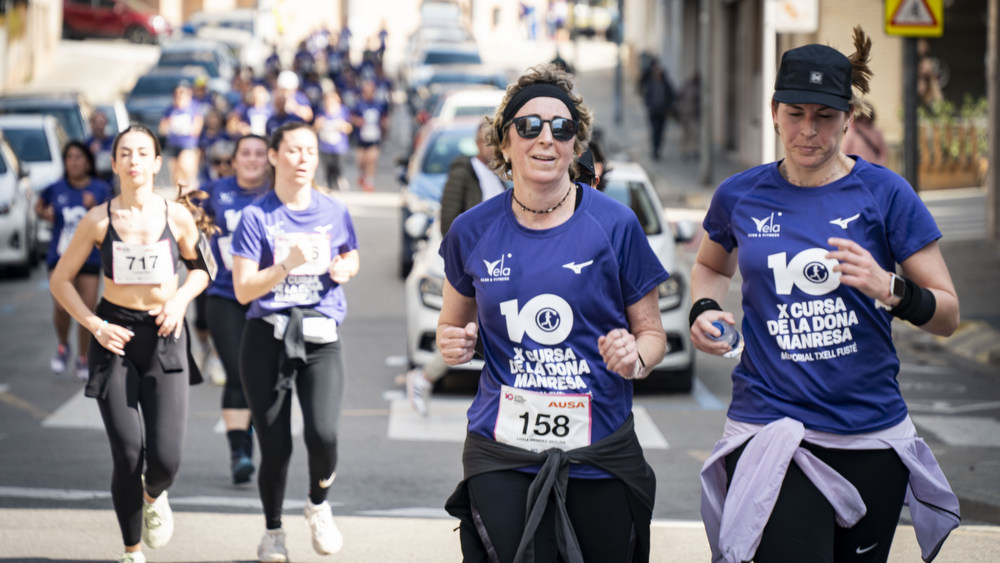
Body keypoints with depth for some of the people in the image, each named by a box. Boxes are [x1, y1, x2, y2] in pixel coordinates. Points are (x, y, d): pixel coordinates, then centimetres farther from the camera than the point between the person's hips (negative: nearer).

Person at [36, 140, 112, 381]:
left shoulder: (100, 189, -3)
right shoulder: (55, 189, 1)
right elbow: (39, 207, 20)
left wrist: (94, 208, -22)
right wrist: (45, 214, -1)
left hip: (89, 259, 0)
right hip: (59, 256, 0)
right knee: (61, 305, -16)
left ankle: (83, 360, 20)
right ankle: (63, 347, 13)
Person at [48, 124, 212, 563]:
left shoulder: (177, 217, -1)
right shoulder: (99, 219, -3)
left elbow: (200, 268, 16)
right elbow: (61, 280, 4)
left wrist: (181, 298, -4)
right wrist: (94, 325, -8)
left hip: (163, 335, 1)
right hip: (115, 337, 0)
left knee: (165, 457, -10)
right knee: (128, 456, -8)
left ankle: (154, 496, 29)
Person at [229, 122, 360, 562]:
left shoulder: (334, 211, 5)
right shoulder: (256, 216, -3)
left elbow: (351, 258, 23)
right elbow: (244, 290, -7)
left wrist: (345, 269, 0)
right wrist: (288, 264, -20)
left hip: (321, 341, 1)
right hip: (267, 339, -1)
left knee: (322, 435, -18)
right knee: (275, 448, 0)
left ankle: (318, 504, 13)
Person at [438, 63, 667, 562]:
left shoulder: (614, 225, -1)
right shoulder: (473, 231, 4)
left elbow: (651, 333, 7)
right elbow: (452, 326, 19)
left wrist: (635, 358, -15)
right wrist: (453, 345, -3)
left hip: (600, 456, 0)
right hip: (502, 455, 1)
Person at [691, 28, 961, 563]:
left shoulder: (883, 193, -2)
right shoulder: (741, 196, 5)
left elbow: (947, 314, -1)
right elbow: (712, 265, 27)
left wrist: (890, 289, -21)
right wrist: (704, 309, 6)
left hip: (870, 433, 0)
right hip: (770, 431, 0)